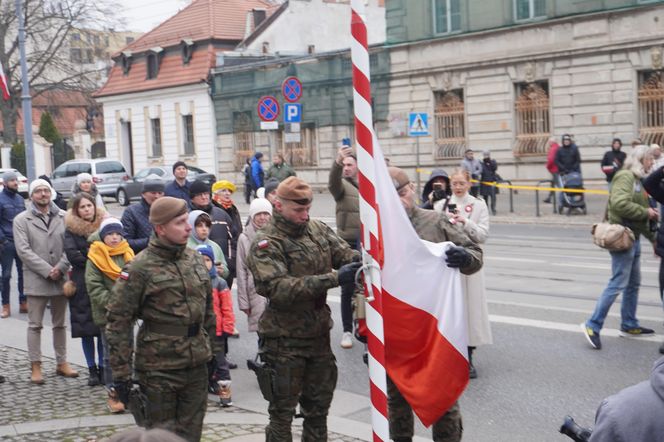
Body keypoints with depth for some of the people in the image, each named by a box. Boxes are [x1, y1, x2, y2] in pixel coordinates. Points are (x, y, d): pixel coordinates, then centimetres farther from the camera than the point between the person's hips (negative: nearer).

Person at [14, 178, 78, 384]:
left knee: (60, 324, 12)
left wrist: (60, 268, -14)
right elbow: (23, 250, -8)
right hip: (36, 280, -2)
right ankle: (36, 367, 10)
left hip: (61, 278, 3)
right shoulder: (22, 220, 0)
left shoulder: (64, 217, 5)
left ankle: (62, 363, 22)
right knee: (35, 325, 3)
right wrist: (47, 270, -15)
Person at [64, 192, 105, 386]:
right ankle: (92, 370, 13)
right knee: (86, 328, 3)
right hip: (82, 284, -1)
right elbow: (72, 255, -10)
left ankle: (102, 367, 13)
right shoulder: (71, 229, 1)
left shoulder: (104, 225, 6)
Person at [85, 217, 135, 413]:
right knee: (111, 353, 0)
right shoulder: (95, 258, -4)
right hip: (107, 314, -4)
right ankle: (113, 393, 7)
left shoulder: (127, 255, 9)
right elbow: (95, 288, -10)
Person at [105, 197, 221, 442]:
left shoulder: (195, 259, 7)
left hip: (197, 366, 6)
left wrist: (212, 350, 16)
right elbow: (118, 321, -12)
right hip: (159, 369, -5)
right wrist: (121, 373, -13)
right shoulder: (140, 268, -12)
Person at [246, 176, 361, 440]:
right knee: (283, 411, 6)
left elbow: (345, 253, 1)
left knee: (318, 408, 17)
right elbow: (279, 288, -24)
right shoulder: (266, 244, -12)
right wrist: (333, 278, -30)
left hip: (319, 334, 5)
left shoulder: (318, 229, 5)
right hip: (285, 339, -5)